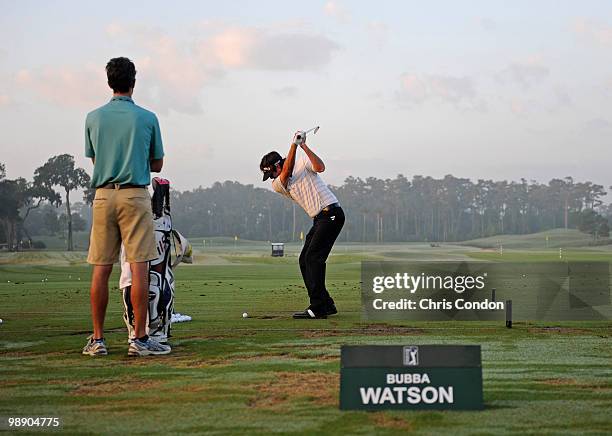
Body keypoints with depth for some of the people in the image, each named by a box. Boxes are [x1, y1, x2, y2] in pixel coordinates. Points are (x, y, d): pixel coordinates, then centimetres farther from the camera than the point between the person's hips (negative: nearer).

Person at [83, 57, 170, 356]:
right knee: (139, 268, -4)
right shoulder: (147, 118, 1)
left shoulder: (94, 118, 6)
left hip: (103, 195, 3)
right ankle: (140, 339, -5)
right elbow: (157, 165, 9)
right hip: (135, 194, -3)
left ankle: (97, 339, 8)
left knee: (101, 269, 5)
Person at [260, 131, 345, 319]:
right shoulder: (277, 185, 12)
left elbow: (320, 167, -20)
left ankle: (317, 308, -19)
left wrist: (303, 145, -22)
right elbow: (286, 173, -10)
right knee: (304, 261, 9)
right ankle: (326, 305, 15)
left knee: (313, 258, -16)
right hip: (319, 219, 9)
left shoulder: (303, 162, -1)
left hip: (331, 213, -9)